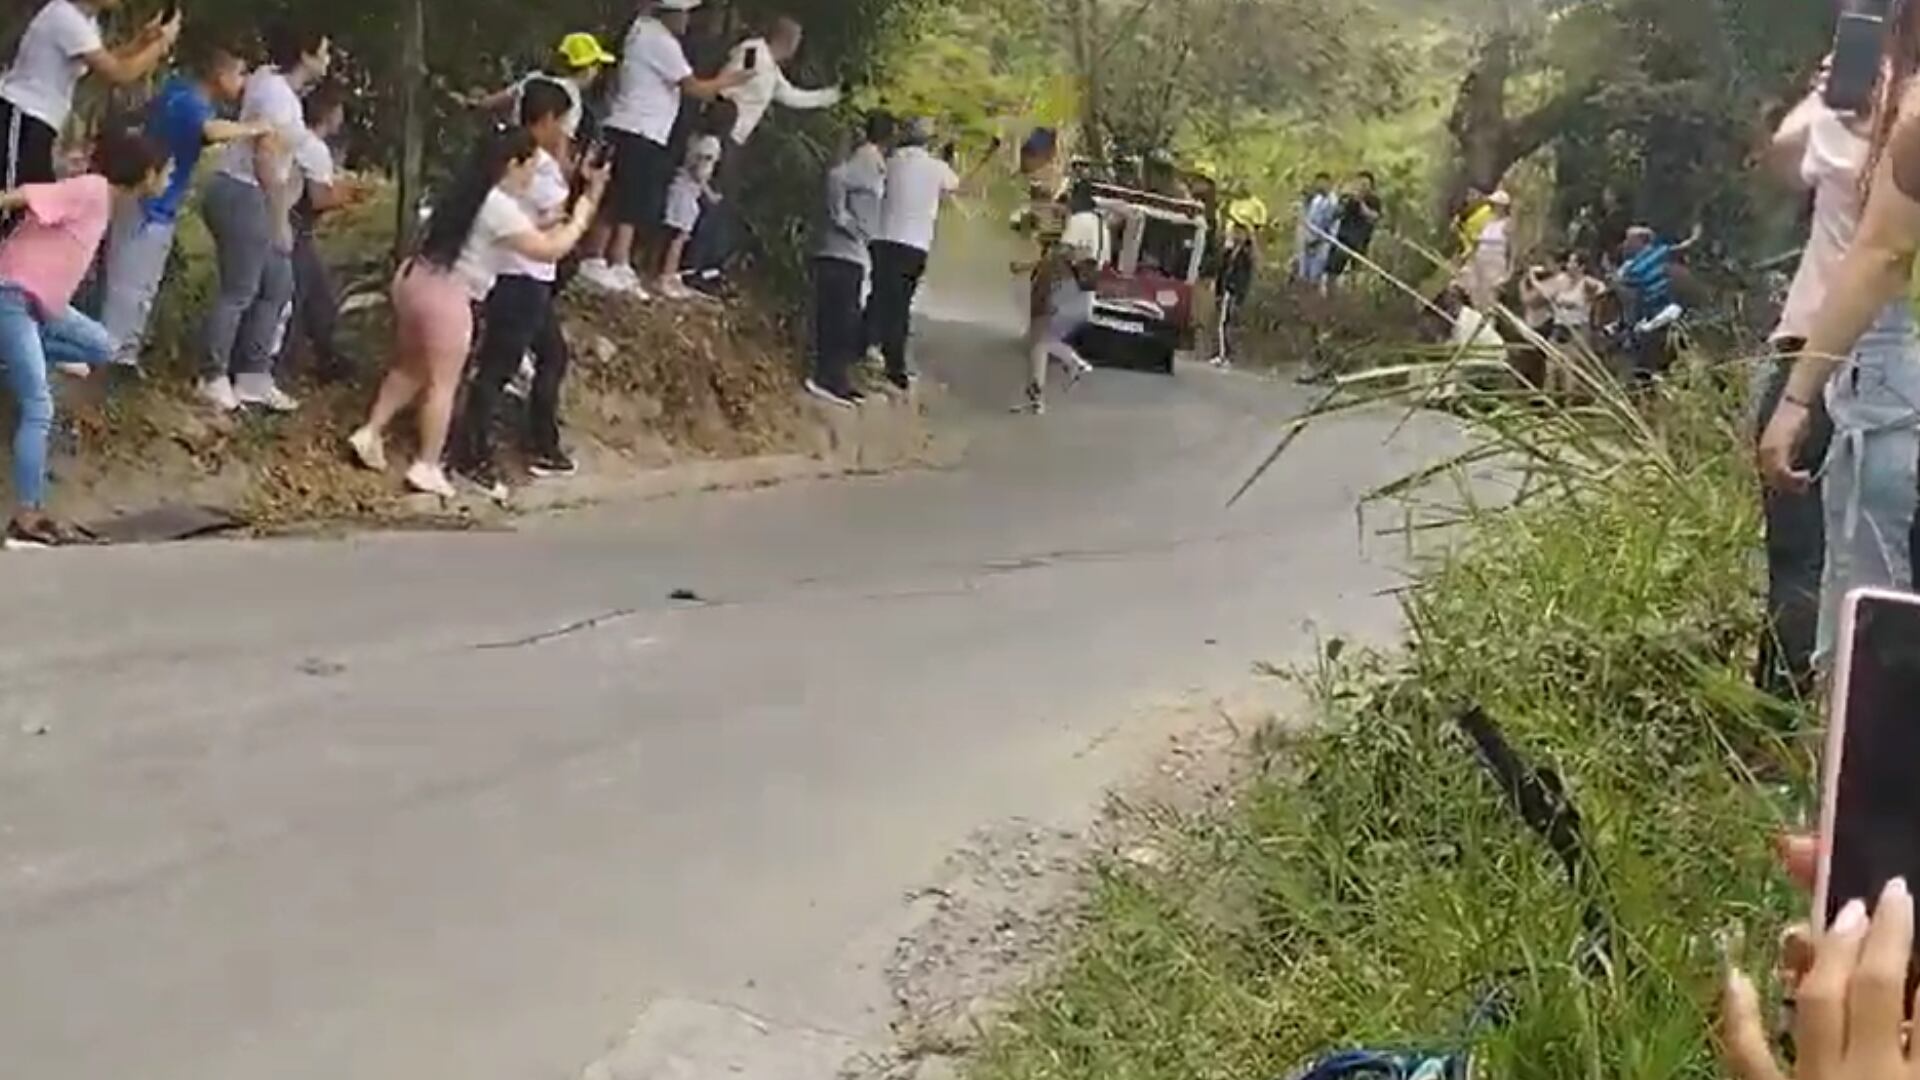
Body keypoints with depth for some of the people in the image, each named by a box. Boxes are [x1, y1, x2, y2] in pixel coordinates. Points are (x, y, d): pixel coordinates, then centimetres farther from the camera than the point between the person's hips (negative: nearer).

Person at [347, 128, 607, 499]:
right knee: (442, 384, 3)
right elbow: (550, 249, -15)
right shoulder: (501, 208, -16)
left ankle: (370, 433, 24)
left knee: (409, 369, 24)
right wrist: (583, 212, -8)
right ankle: (426, 467, 8)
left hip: (416, 279, 9)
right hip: (446, 296, -9)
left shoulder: (473, 191, 12)